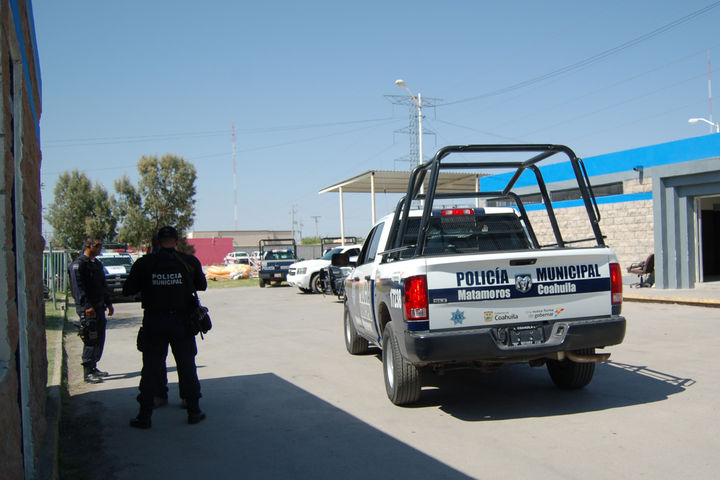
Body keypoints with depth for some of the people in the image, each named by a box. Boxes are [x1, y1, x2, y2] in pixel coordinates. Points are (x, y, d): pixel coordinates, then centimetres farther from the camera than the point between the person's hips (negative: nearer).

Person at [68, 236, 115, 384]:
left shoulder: (97, 264, 18)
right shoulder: (78, 264, -10)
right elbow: (78, 288, -19)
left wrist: (108, 303, 22)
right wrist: (87, 306, -26)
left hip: (99, 307, 9)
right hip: (87, 309, -9)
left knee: (99, 339, 12)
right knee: (91, 340, -9)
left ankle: (93, 368, 23)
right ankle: (87, 373, -3)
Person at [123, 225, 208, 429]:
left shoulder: (144, 264, -6)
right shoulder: (190, 262, -5)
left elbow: (128, 290, 0)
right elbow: (202, 286, 8)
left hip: (154, 322, 0)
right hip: (182, 322, 0)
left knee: (151, 368, 9)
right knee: (187, 366, 11)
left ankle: (145, 415, 12)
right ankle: (193, 411, 18)